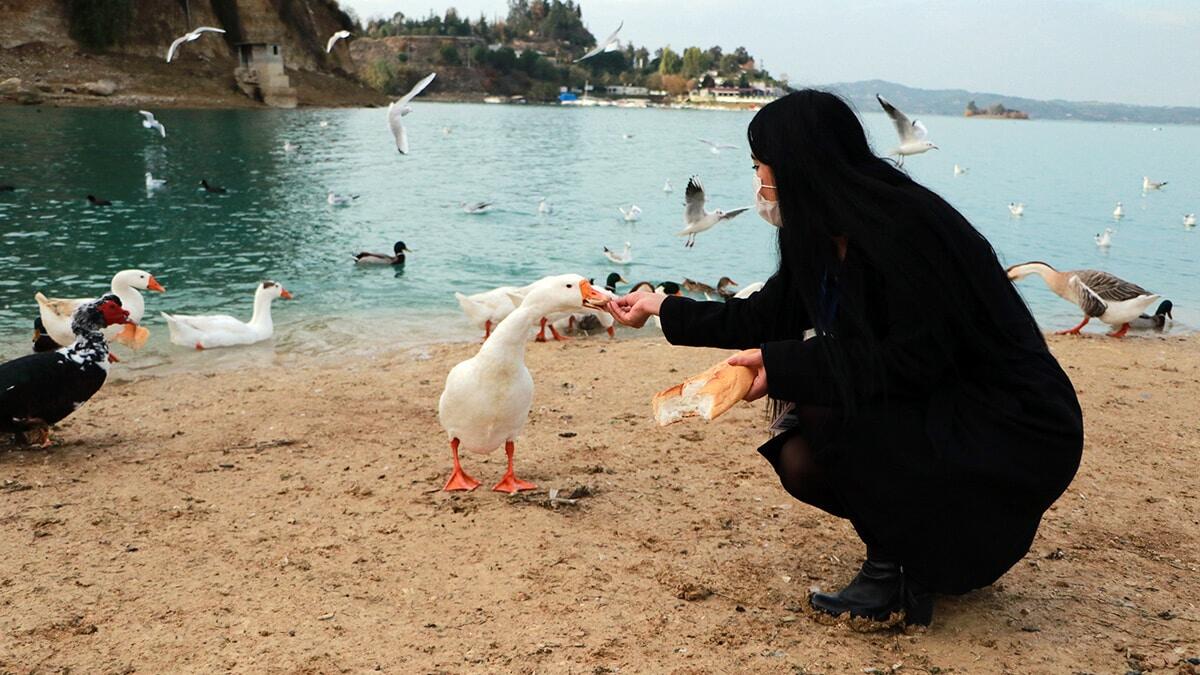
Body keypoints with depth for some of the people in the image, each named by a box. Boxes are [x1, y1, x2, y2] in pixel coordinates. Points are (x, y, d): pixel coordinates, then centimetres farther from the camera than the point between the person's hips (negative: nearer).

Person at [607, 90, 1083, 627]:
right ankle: (957, 547, 16)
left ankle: (892, 572, -7)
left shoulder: (906, 225, -22)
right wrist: (662, 309, 25)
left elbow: (916, 359, -26)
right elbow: (761, 320, 18)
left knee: (822, 402, -24)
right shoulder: (826, 240, 6)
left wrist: (785, 367, -25)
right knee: (801, 463, 1)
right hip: (943, 418, 9)